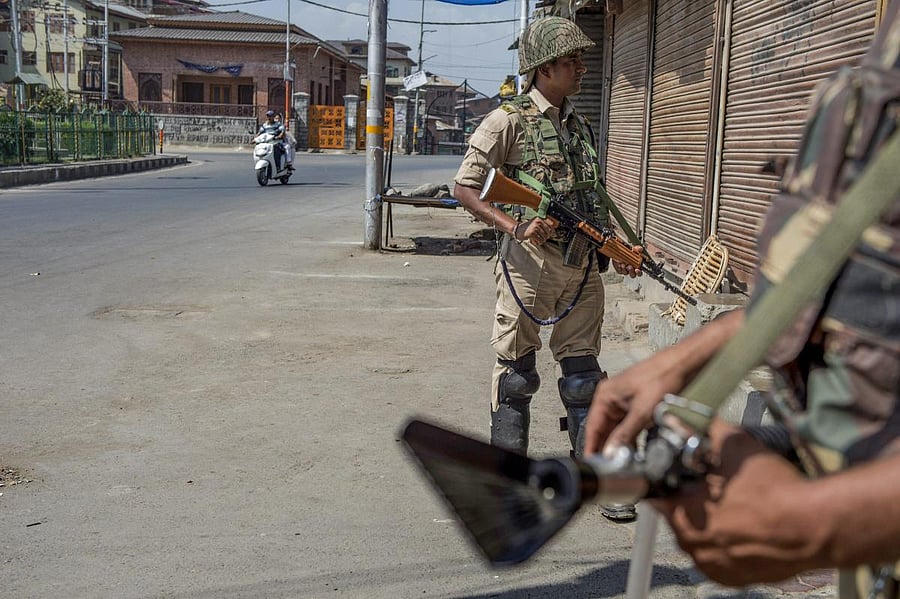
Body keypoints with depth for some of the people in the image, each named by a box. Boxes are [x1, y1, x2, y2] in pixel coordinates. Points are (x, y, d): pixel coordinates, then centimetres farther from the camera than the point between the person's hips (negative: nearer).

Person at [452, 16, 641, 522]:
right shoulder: (509, 120, -3)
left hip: (583, 267, 6)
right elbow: (465, 187, -6)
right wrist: (514, 226, -19)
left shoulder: (581, 126, 17)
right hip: (530, 262, -5)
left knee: (584, 374, 9)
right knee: (517, 370, 4)